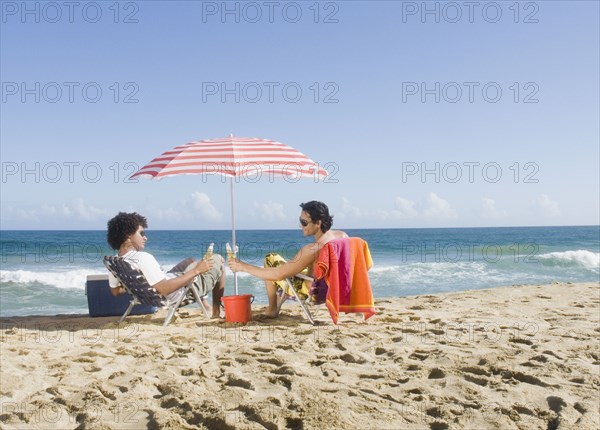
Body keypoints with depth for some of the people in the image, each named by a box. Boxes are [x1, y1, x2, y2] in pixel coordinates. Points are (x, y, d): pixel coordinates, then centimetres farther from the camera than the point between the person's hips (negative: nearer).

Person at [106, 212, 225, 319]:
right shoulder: (143, 258, -37)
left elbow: (115, 291, 7)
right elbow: (164, 289, -41)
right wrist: (196, 270, -33)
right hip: (181, 293, -9)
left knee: (190, 261, 33)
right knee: (217, 260, 10)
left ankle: (206, 306, 36)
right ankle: (217, 311, 23)